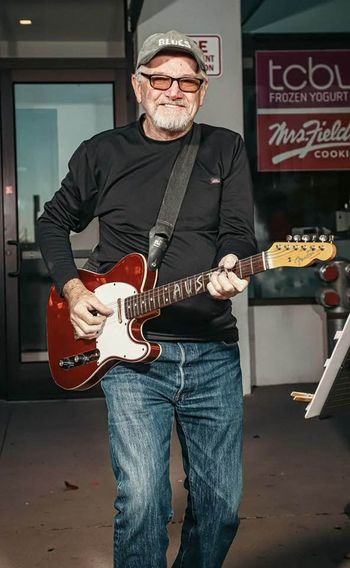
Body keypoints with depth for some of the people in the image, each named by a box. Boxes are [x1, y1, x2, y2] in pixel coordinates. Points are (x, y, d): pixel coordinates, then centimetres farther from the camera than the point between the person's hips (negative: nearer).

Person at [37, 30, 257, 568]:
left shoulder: (226, 150, 8)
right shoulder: (101, 153, 7)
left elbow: (238, 232, 0)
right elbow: (54, 222, 17)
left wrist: (229, 269, -23)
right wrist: (72, 290, 3)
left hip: (213, 351, 2)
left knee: (221, 502, 9)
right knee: (141, 498, -11)